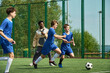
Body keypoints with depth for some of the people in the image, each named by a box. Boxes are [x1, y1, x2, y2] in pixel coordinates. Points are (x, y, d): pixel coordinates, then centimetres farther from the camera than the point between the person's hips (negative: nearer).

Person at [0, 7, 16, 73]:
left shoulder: (11, 22, 17)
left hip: (8, 41, 9)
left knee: (11, 56, 8)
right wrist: (8, 39, -22)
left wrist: (12, 40, 17)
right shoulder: (6, 21, -11)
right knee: (11, 55, -14)